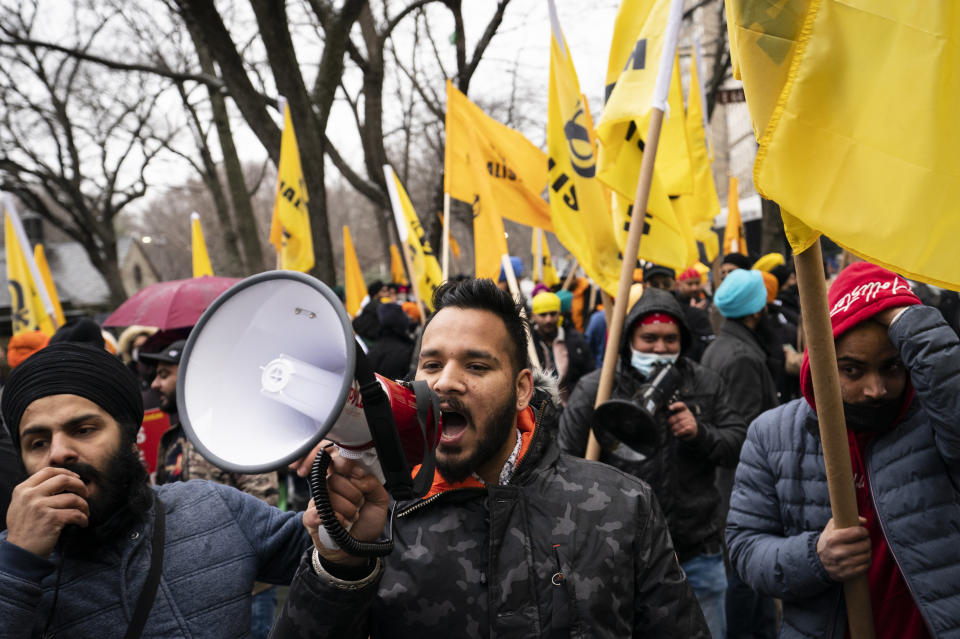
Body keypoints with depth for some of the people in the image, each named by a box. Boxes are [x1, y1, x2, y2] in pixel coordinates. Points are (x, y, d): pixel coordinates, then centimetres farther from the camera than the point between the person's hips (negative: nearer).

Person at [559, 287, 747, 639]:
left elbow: (739, 444, 7)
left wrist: (700, 434, -13)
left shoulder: (706, 384, 5)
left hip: (699, 555, 3)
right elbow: (569, 466, -3)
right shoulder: (594, 390, -6)